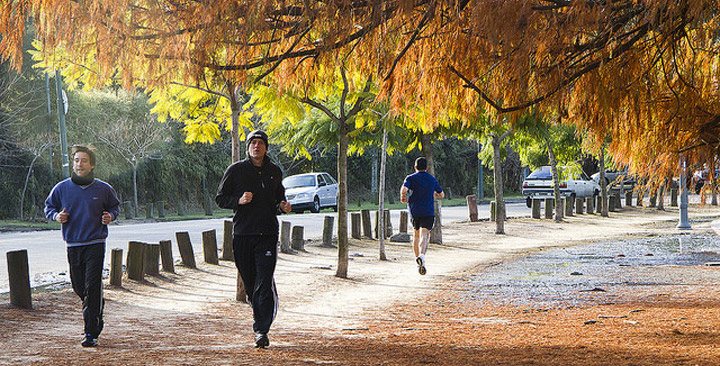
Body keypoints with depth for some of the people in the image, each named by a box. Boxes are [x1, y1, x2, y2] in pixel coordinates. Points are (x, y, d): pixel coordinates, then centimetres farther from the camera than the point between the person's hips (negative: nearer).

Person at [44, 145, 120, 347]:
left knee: (92, 287, -11)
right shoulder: (61, 188, 2)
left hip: (96, 244, -2)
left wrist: (110, 216, -4)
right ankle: (97, 308, 40)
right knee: (79, 287, 9)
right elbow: (49, 207, 15)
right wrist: (56, 216, -7)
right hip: (73, 245, 2)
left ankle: (91, 333, -8)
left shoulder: (103, 189, 1)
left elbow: (114, 206, 18)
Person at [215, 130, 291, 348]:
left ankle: (261, 330, -13)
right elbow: (220, 199, 6)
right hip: (242, 234, 0)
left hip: (268, 234, 0)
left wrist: (282, 207, 2)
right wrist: (238, 200, -13)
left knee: (264, 284, -12)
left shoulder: (274, 172, 11)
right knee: (250, 283, 8)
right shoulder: (236, 170, 4)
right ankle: (261, 319, 30)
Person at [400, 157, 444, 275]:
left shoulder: (411, 178, 2)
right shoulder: (432, 179, 11)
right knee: (424, 235, -11)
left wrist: (402, 197, 2)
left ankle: (417, 258, 23)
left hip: (414, 211, 1)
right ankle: (422, 256, -35)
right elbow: (441, 194, 20)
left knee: (416, 235, 20)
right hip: (428, 212, 0)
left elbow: (404, 189, -18)